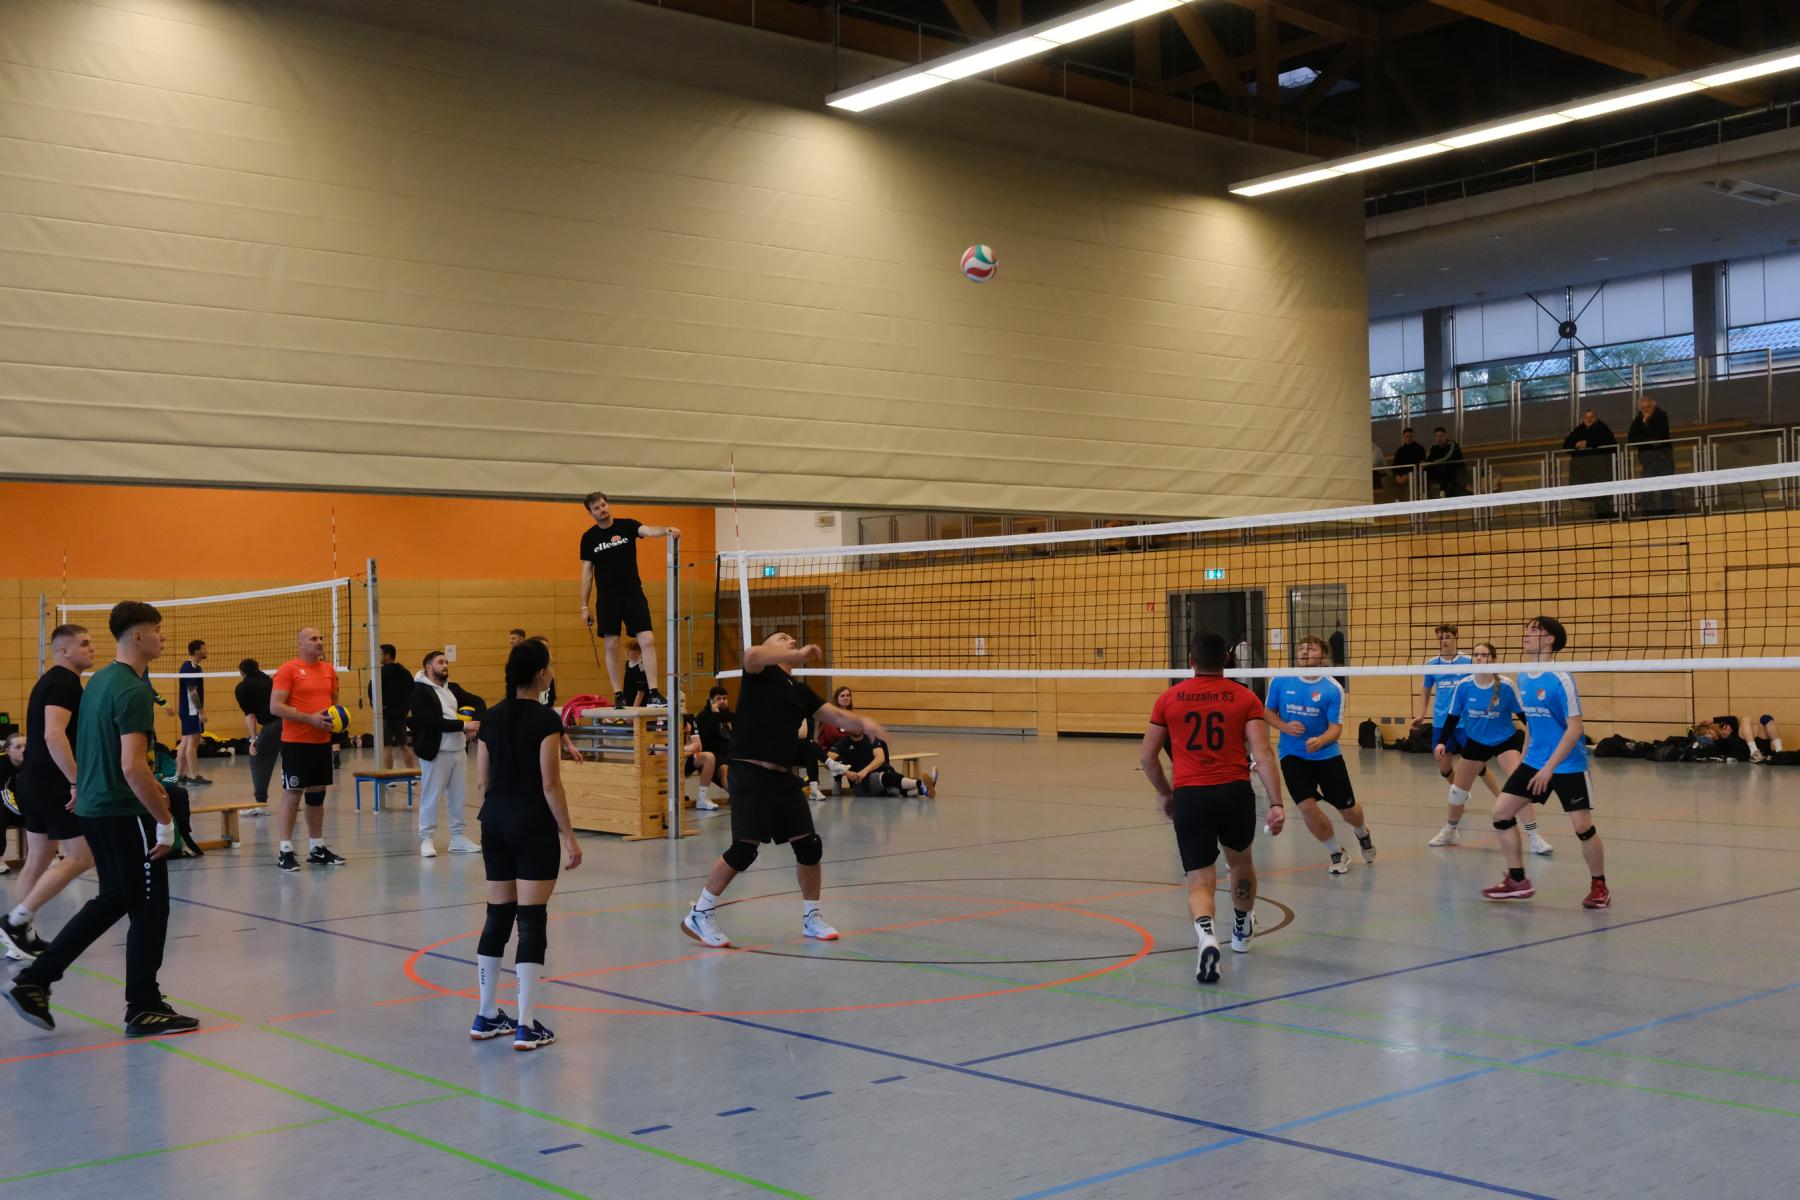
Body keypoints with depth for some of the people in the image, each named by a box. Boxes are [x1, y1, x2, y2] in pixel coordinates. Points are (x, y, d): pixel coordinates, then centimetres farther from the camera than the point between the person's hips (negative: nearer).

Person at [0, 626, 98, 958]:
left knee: (39, 859, 12)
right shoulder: (64, 682, -15)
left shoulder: (52, 681, 17)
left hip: (33, 782, 10)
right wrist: (76, 782, -29)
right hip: (53, 785, -10)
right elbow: (54, 734, -27)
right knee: (81, 857, -7)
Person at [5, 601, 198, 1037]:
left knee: (113, 900, 20)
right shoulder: (133, 691, -19)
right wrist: (165, 820, -20)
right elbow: (132, 767, -25)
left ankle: (34, 981, 18)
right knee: (149, 907, 3)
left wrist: (150, 786, 25)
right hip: (125, 813, -9)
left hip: (94, 808, 9)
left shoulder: (99, 680, 11)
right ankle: (144, 1009, 11)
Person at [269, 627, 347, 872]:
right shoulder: (288, 670, -8)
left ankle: (316, 847, 18)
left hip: (322, 742, 6)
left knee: (317, 794, 11)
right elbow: (275, 706, -14)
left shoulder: (329, 670, 11)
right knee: (292, 794, -4)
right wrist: (310, 718, -20)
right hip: (295, 743, -6)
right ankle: (285, 851, 0)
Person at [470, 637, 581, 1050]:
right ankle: (526, 1026, -3)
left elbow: (482, 781, 9)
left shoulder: (492, 717, 7)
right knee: (532, 920, -3)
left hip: (495, 822, 7)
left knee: (498, 916, 14)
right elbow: (550, 784, -15)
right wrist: (569, 835, -9)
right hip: (533, 824, -7)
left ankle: (486, 1016, 21)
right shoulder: (545, 718, -12)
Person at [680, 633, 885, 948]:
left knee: (808, 845, 4)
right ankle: (698, 916, 3)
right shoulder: (760, 673, 0)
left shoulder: (800, 691, 18)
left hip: (784, 777, 7)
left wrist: (862, 722, -10)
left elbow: (836, 715, 11)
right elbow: (751, 655, -24)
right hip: (750, 772, -7)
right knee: (745, 848, -12)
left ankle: (811, 917, 23)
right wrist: (798, 655, -19)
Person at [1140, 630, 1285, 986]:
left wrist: (1165, 794, 24)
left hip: (1188, 796, -1)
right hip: (1235, 793, 1)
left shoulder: (1169, 699, 6)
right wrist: (1276, 803, -9)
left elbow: (1146, 757, 9)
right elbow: (1262, 754, -7)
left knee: (1200, 881, 2)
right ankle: (1242, 931, 48)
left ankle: (1206, 934, -28)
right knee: (1241, 862, 28)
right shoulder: (1245, 698, 3)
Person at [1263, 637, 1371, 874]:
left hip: (1327, 755, 0)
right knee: (1307, 806, -16)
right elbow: (1268, 711, 6)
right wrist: (1285, 727, -15)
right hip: (1293, 756, 0)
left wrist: (1320, 741, -37)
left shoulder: (1333, 689, -12)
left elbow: (1336, 729, -15)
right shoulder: (1280, 681, -7)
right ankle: (1337, 854, 10)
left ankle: (1362, 833, 48)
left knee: (1347, 809, 8)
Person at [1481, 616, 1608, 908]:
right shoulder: (1523, 677, 5)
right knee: (1501, 812, 1)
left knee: (1582, 826, -8)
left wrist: (1550, 767, -23)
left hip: (1567, 764, -7)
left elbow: (1575, 728, -20)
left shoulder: (1560, 679, -18)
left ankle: (1599, 886, 15)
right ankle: (1518, 881, 11)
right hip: (1534, 761, 7)